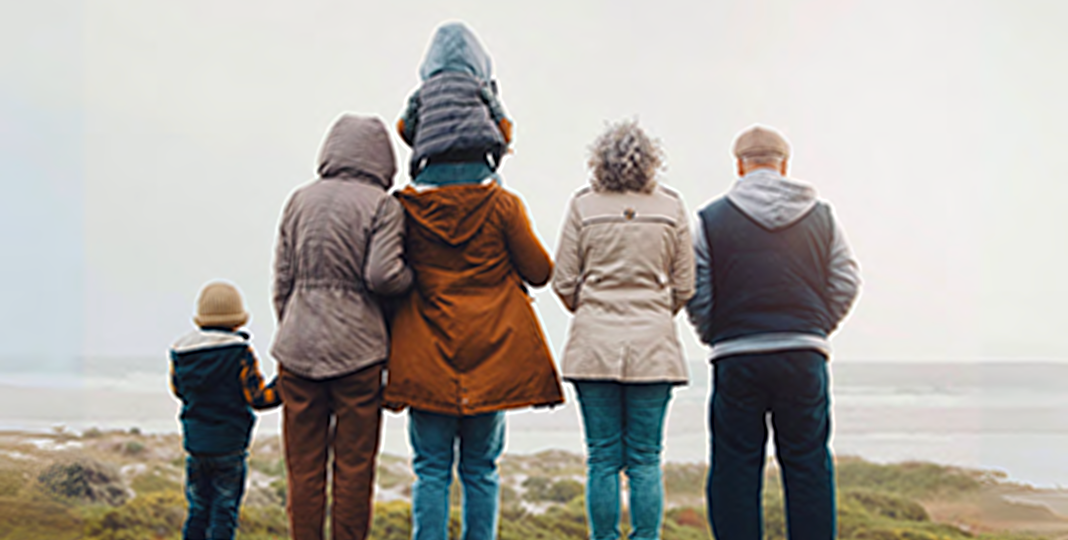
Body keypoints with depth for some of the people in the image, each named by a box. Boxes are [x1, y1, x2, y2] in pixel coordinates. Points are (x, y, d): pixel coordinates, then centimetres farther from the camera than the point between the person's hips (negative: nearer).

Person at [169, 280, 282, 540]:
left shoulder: (181, 353, -1)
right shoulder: (240, 353, -14)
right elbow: (258, 398, -12)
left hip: (195, 443, 4)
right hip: (230, 445, -4)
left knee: (198, 509, 14)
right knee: (225, 510, 4)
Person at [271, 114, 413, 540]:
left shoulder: (300, 200, 9)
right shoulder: (382, 205, -5)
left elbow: (282, 280, 10)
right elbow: (381, 274, -15)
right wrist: (413, 277, 5)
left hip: (298, 348, 4)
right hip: (357, 348, -3)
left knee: (303, 465, 9)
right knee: (353, 465, 5)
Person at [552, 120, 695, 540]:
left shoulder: (583, 206, 1)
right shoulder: (670, 207, 3)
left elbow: (564, 283, 2)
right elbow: (684, 286, 5)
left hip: (593, 343, 0)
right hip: (653, 345, 0)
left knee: (602, 459, 4)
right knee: (645, 460, 5)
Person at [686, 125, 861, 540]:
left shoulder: (711, 219, 0)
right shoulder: (821, 216, 7)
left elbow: (696, 295, -1)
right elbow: (846, 283, 9)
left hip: (736, 358, -2)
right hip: (804, 356, 2)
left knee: (734, 467, 5)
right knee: (808, 465, 8)